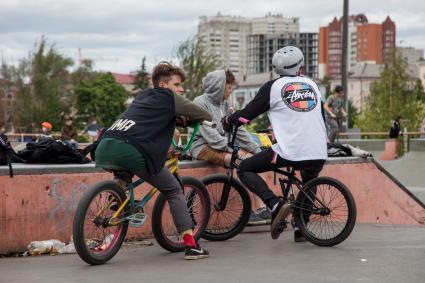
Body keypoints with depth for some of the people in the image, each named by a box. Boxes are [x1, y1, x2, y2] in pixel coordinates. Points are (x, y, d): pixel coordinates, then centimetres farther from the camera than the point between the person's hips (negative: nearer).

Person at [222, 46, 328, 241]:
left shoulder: (274, 86, 5)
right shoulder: (312, 85, 18)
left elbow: (248, 113, 4)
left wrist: (227, 120, 22)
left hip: (289, 152, -5)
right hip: (319, 155, 5)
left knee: (244, 169, 8)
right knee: (309, 181, 35)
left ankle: (276, 205, -11)